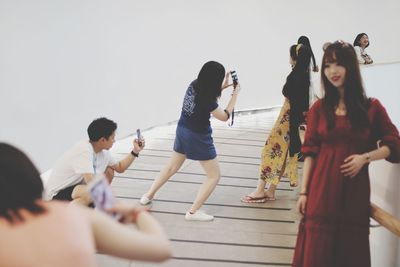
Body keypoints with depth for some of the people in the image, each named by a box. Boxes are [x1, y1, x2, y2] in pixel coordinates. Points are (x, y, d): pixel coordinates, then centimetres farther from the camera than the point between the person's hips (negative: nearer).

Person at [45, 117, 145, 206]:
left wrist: (135, 151, 6)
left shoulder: (103, 152, -1)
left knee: (109, 171, 11)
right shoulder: (83, 151, -29)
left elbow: (120, 168, 16)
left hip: (76, 187, 10)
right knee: (91, 192, -37)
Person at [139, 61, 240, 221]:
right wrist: (235, 94, -5)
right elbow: (225, 117, -11)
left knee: (171, 168, 26)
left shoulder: (194, 85, -7)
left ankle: (148, 196, 34)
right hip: (198, 138, -8)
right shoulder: (207, 101, -27)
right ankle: (193, 212, 1)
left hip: (182, 131, 8)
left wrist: (223, 87, 6)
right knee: (214, 176, 5)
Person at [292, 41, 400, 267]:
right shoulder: (319, 108, 4)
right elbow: (310, 152, 3)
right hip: (322, 191, 0)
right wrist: (304, 191, -1)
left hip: (355, 190, 0)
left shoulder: (371, 107, 2)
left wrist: (365, 157, -11)